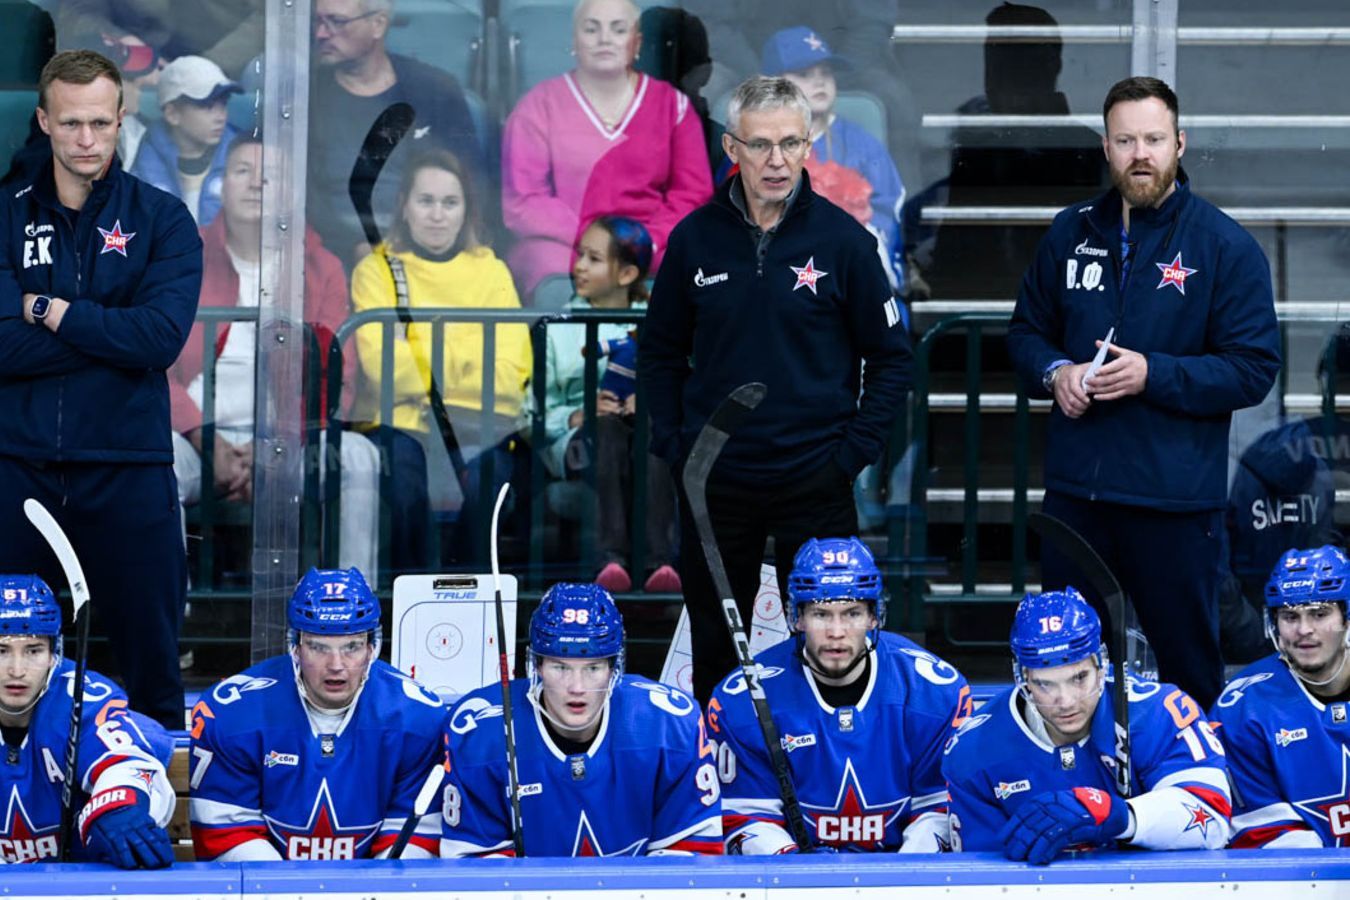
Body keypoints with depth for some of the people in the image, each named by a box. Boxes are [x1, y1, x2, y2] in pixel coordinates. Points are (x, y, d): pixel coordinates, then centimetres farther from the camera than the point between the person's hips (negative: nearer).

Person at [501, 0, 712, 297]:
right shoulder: (539, 106, 7)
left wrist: (649, 240, -13)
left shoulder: (672, 103, 13)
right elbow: (522, 202, -2)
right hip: (562, 242, -3)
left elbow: (693, 191, 6)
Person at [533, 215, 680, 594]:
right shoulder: (559, 328, 16)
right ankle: (612, 557, -51)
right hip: (578, 436, 0)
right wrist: (577, 416, -13)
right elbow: (538, 406, 7)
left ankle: (658, 559, -50)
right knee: (608, 430, -36)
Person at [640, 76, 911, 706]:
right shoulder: (696, 238, 1)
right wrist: (673, 446, 2)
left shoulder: (842, 239, -4)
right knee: (714, 652, 10)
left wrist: (853, 452, -5)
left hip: (815, 482, -2)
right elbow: (660, 351, 12)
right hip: (714, 481, 2)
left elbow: (891, 357, 2)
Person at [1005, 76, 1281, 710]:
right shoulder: (1071, 233, 8)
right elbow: (1026, 331, 17)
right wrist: (1054, 372, -6)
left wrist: (1152, 374, -20)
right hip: (1074, 489, 4)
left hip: (1174, 498, -4)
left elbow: (1254, 369, -9)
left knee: (1187, 659, 7)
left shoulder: (1224, 246, -6)